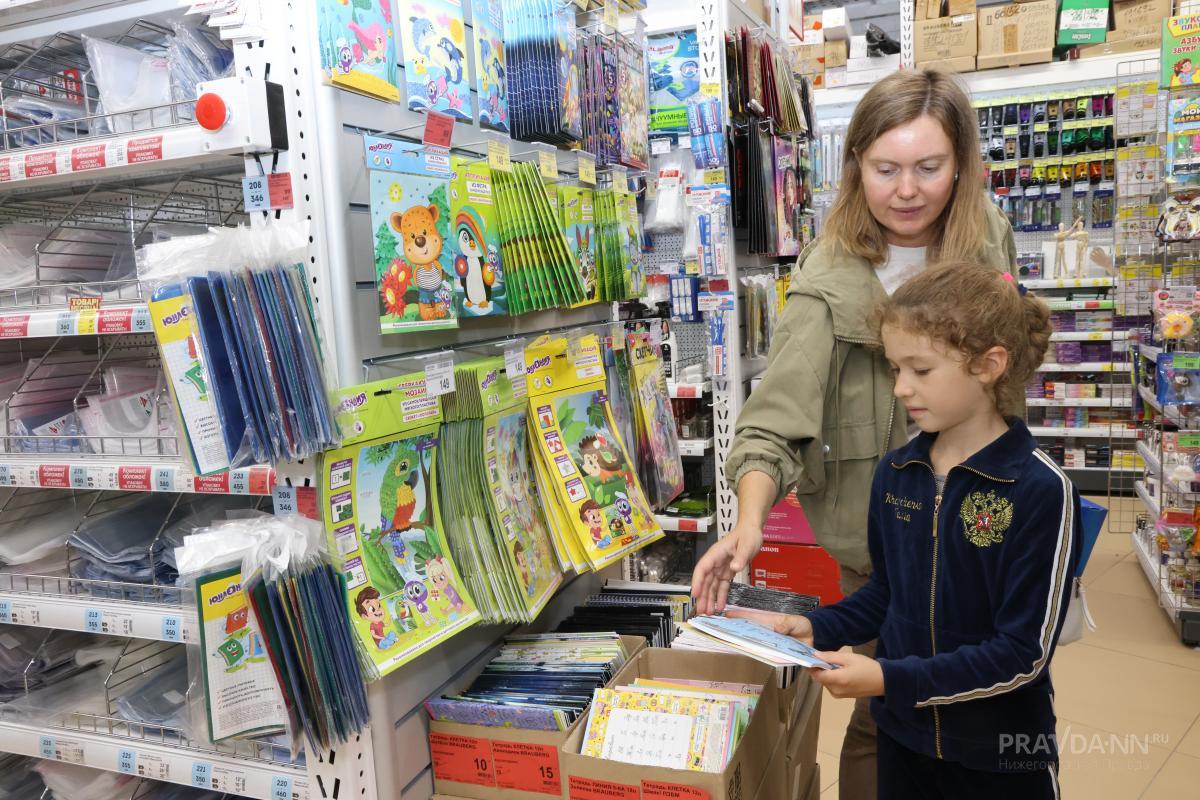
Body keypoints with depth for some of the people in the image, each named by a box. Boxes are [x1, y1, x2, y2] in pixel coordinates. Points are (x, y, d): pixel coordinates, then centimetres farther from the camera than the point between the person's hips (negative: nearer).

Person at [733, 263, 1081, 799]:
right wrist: (817, 628, -6)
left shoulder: (1039, 490, -20)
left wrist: (890, 679, -25)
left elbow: (1022, 653, -20)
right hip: (902, 734, 5)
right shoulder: (894, 474, -3)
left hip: (1001, 752, -4)